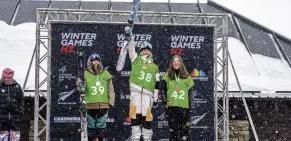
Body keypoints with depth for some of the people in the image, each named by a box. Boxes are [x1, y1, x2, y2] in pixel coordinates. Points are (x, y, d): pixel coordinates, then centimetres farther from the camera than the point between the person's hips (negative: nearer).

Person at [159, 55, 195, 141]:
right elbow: (162, 89, 4)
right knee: (173, 130, 2)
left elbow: (191, 91, 9)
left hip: (184, 107, 0)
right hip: (171, 107, 0)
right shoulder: (168, 75, 9)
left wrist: (190, 104, 1)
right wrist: (165, 101, -8)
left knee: (184, 130, -2)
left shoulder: (186, 76, 10)